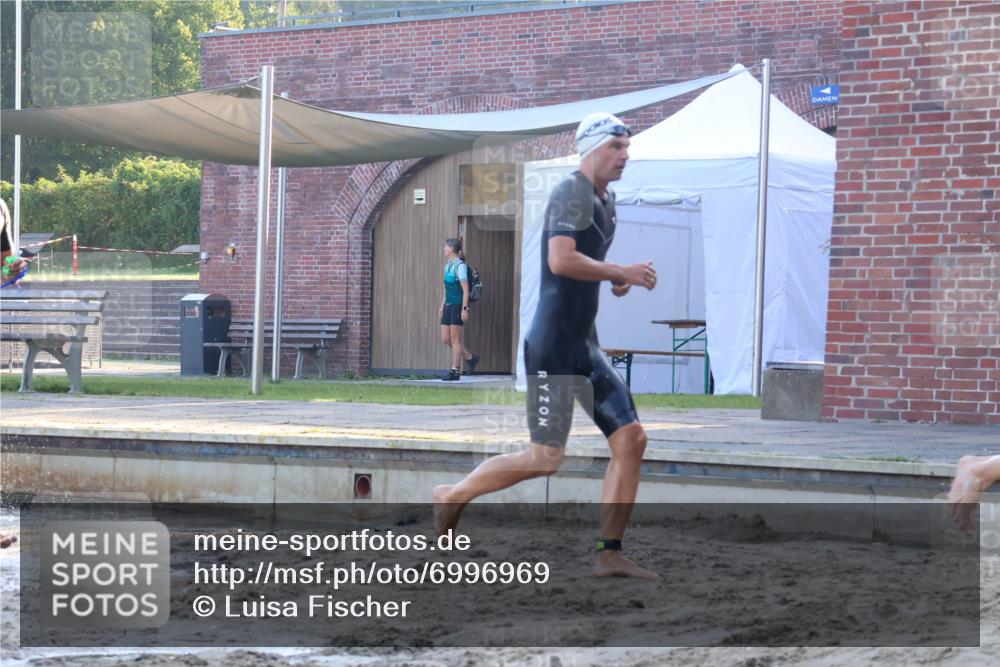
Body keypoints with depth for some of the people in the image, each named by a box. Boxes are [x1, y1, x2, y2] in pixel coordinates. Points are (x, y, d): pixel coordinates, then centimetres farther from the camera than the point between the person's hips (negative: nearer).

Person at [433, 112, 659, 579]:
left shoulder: (605, 200, 18)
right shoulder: (571, 192, -12)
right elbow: (560, 261, -26)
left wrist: (616, 279, 12)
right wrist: (622, 273, -19)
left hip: (585, 346, 10)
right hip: (553, 346, -10)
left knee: (631, 439, 1)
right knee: (546, 458, -7)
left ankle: (610, 555, 4)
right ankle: (453, 495, 12)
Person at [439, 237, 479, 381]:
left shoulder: (460, 266, -12)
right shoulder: (448, 265, 14)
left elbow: (465, 290, -15)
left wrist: (464, 309, -19)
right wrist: (442, 305, 20)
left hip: (458, 305, -9)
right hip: (449, 305, 9)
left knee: (455, 338, -4)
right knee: (445, 339, 8)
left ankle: (455, 371, 2)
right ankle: (470, 358, 21)